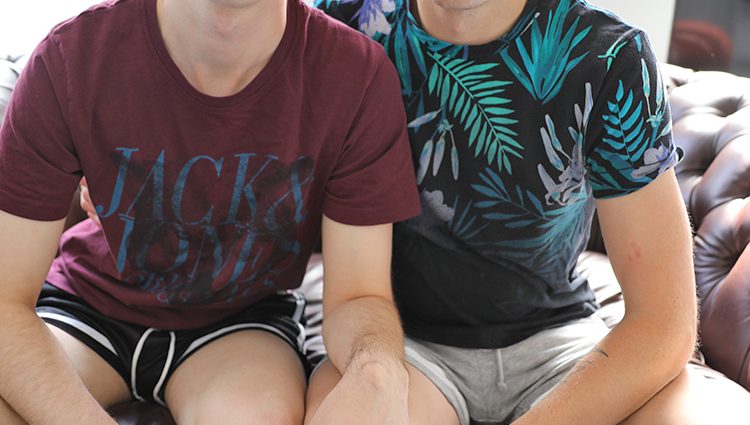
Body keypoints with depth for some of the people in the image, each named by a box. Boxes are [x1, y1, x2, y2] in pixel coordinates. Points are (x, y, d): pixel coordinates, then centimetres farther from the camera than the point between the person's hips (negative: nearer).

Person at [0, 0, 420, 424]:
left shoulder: (359, 74, -21)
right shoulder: (69, 57, -22)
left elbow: (360, 295, -17)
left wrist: (377, 374, -42)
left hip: (245, 316, 0)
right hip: (95, 304, 1)